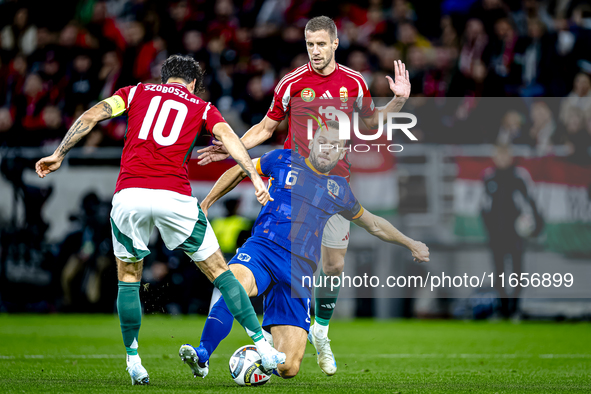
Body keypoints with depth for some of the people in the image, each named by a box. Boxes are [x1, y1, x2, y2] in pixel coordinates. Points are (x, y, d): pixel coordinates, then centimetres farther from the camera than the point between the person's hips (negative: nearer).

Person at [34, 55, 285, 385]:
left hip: (129, 194, 1)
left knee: (128, 277, 21)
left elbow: (91, 116, 11)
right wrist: (255, 177, -6)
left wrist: (59, 154, 14)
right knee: (219, 271, 11)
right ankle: (262, 346, 8)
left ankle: (133, 361, 18)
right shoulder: (202, 107, 20)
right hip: (174, 195, -1)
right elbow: (228, 136, 2)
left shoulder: (137, 92, 22)